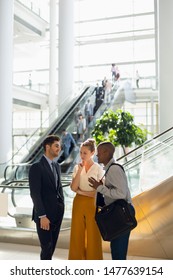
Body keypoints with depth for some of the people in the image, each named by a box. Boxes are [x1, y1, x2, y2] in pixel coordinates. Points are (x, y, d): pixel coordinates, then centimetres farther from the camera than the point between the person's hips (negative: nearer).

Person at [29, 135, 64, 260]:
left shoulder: (57, 166, 11)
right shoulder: (36, 167, -12)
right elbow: (35, 193, -16)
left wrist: (62, 208, 9)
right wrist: (42, 216, -19)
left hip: (57, 213, 7)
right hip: (44, 214, -7)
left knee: (52, 246, 14)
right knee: (47, 248, 1)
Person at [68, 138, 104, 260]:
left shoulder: (98, 169, -8)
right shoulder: (77, 167, 3)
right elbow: (73, 188, -7)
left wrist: (81, 191, -8)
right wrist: (79, 171, -15)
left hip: (92, 204, -3)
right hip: (78, 204, 4)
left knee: (93, 235, 5)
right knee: (77, 234, 10)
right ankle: (77, 258, 24)